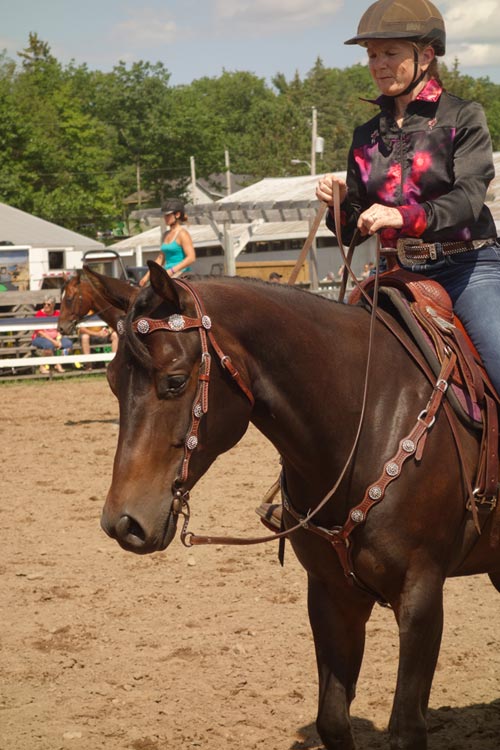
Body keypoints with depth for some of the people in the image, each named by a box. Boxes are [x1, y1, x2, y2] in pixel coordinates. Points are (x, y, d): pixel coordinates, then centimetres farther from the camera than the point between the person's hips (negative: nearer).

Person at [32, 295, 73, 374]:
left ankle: (58, 364, -5)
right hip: (39, 338, -5)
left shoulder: (57, 314, 4)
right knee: (49, 344, -39)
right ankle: (43, 366, -17)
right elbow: (39, 332, -15)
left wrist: (58, 340, -14)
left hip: (55, 338, 5)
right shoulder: (39, 314, -10)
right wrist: (53, 341, -21)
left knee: (69, 343, -20)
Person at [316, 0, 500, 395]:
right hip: (398, 273, 5)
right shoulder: (367, 136, 12)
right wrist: (338, 204, -9)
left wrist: (404, 216, -34)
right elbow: (354, 231, 14)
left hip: (468, 268, -5)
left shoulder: (463, 117, -1)